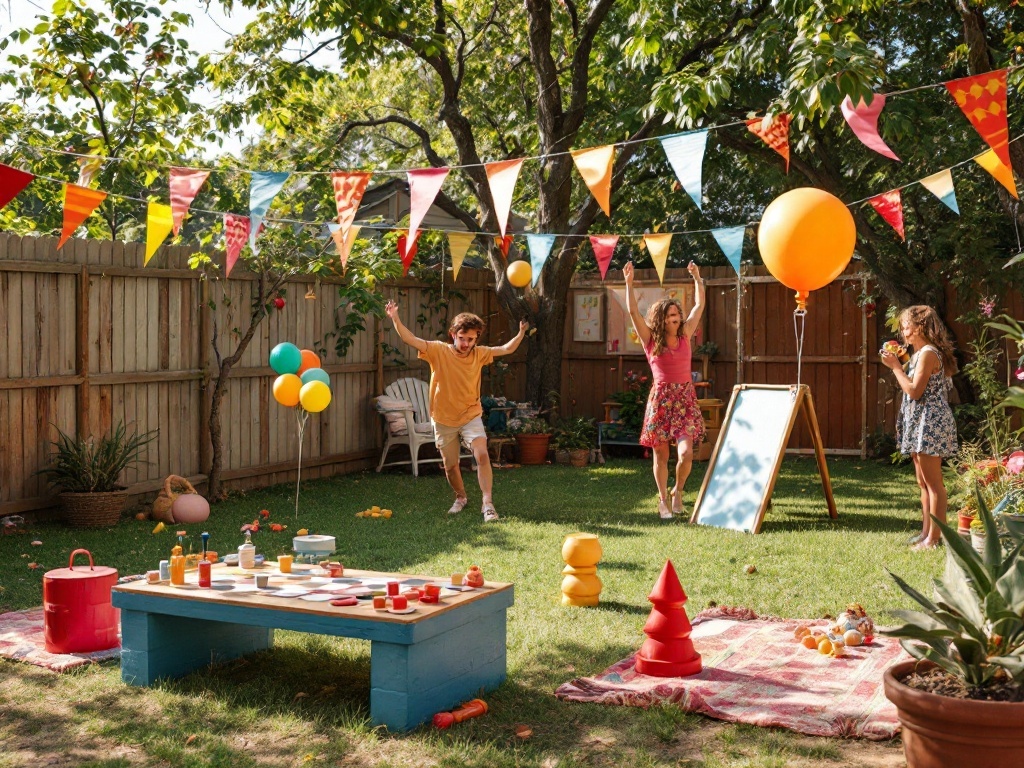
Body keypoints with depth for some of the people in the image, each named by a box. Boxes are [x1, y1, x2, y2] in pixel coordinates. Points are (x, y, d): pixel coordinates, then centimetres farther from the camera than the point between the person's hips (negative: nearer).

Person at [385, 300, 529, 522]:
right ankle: (461, 498, 39)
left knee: (482, 455, -21)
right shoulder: (439, 351, -13)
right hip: (444, 419, 0)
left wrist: (521, 333, -16)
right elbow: (410, 339, -22)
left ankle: (487, 503, -14)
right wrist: (395, 319, -36)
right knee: (450, 465, 12)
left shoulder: (479, 354, -5)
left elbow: (507, 349, 1)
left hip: (471, 416, 0)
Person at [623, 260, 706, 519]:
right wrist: (629, 283, -13)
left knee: (686, 453, -12)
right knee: (661, 456, 4)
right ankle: (663, 500, 21)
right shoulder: (651, 340, 0)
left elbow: (699, 305, 12)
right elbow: (633, 312, -9)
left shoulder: (685, 335, 8)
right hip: (660, 398, -1)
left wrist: (697, 278, 10)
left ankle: (678, 491, 15)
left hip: (685, 399, 2)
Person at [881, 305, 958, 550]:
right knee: (923, 482, 15)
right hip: (919, 424, 11)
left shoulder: (928, 353, -15)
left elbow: (914, 391, -20)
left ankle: (934, 537, -2)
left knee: (933, 483, -6)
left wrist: (896, 366, -14)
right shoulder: (920, 353, 15)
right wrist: (900, 364, 11)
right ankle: (926, 532, 22)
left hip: (930, 423, -11)